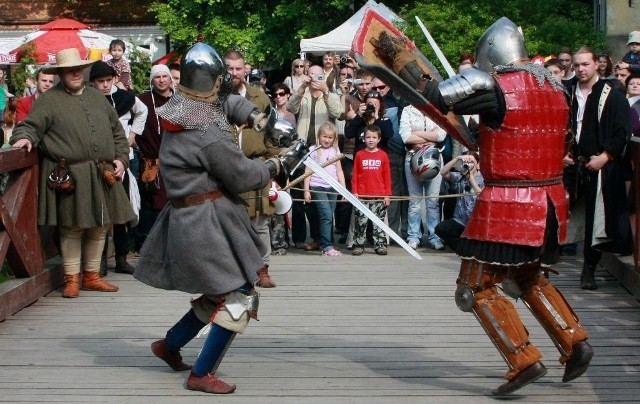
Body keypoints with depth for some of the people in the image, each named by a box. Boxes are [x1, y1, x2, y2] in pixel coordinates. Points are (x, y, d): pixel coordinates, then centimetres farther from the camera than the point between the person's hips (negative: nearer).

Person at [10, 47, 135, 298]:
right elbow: (30, 126, -5)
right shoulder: (50, 100, 1)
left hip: (102, 176, 6)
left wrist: (121, 159, 11)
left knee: (99, 227, 10)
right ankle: (72, 279, 8)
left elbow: (117, 130, 21)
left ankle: (91, 276, 22)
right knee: (72, 228, -2)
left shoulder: (97, 97, 18)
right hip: (70, 177, -5)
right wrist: (24, 137, -27)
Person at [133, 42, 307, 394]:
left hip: (189, 218, 10)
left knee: (221, 293, 21)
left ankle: (169, 345, 32)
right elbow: (243, 177, -14)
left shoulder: (181, 123, 7)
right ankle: (201, 374, 4)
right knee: (238, 297, -2)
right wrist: (280, 164, -1)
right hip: (208, 223, -10)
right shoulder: (208, 135, -21)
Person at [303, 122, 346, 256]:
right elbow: (308, 171, 1)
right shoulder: (313, 150, 1)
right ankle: (327, 246, -14)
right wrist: (306, 190, -5)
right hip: (318, 188, -4)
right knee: (326, 216, -14)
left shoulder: (335, 151, 13)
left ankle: (325, 245, 10)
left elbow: (339, 171, 15)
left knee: (328, 217, 5)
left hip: (332, 188, 4)